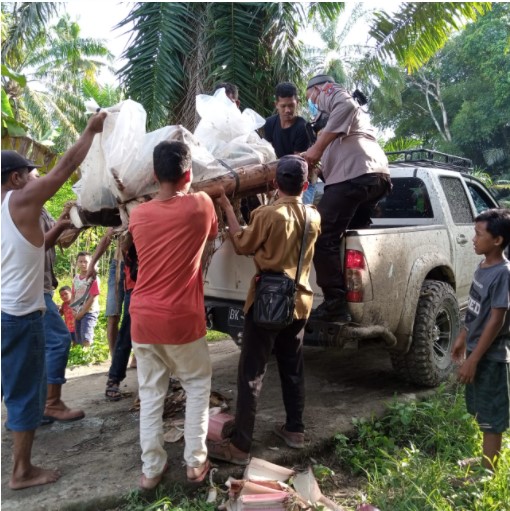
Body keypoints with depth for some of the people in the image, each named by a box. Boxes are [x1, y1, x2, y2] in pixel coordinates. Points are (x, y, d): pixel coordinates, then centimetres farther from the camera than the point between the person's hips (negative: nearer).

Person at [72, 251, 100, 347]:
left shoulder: (93, 278, -12)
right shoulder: (75, 278, 8)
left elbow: (93, 298, -15)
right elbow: (73, 295, 14)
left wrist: (82, 313, -12)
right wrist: (73, 310, 0)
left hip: (89, 312, -6)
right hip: (78, 313, 6)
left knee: (86, 339, -19)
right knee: (78, 340, 10)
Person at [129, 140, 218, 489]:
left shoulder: (138, 215, 3)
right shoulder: (201, 205, -6)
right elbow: (213, 234, 14)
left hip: (143, 319, 3)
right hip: (182, 320, -3)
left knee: (150, 393, 14)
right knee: (198, 385, 16)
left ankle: (151, 468, 21)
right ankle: (196, 462, 19)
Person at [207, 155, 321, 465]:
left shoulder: (268, 214, -15)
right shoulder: (314, 217, 3)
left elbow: (242, 244, -2)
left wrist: (228, 210, 7)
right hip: (299, 301, 6)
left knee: (252, 373, -1)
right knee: (293, 368, 18)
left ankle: (240, 446, 4)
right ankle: (295, 430, 30)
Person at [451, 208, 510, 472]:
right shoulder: (483, 267, 6)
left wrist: (473, 360, -21)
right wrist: (462, 338, 18)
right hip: (478, 350, 9)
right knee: (483, 415, 21)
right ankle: (486, 461, 37)